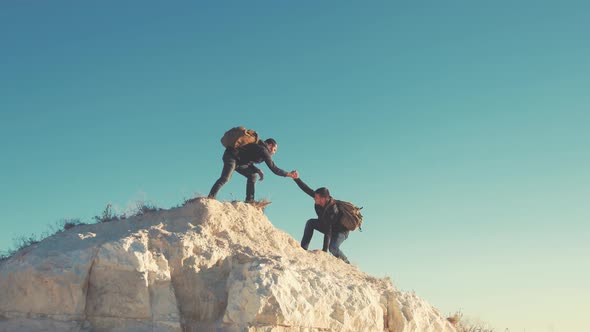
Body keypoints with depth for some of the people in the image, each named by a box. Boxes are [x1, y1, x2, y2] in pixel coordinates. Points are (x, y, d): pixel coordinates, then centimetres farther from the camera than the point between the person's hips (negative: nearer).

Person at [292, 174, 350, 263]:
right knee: (310, 222, -8)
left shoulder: (331, 210, -39)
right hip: (328, 226, 8)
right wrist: (297, 179, -18)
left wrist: (325, 249, -38)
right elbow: (307, 189, -10)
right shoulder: (320, 198, -20)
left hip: (340, 230, -8)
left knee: (332, 248, -31)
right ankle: (303, 248, -9)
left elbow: (328, 231, -39)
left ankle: (346, 263, -4)